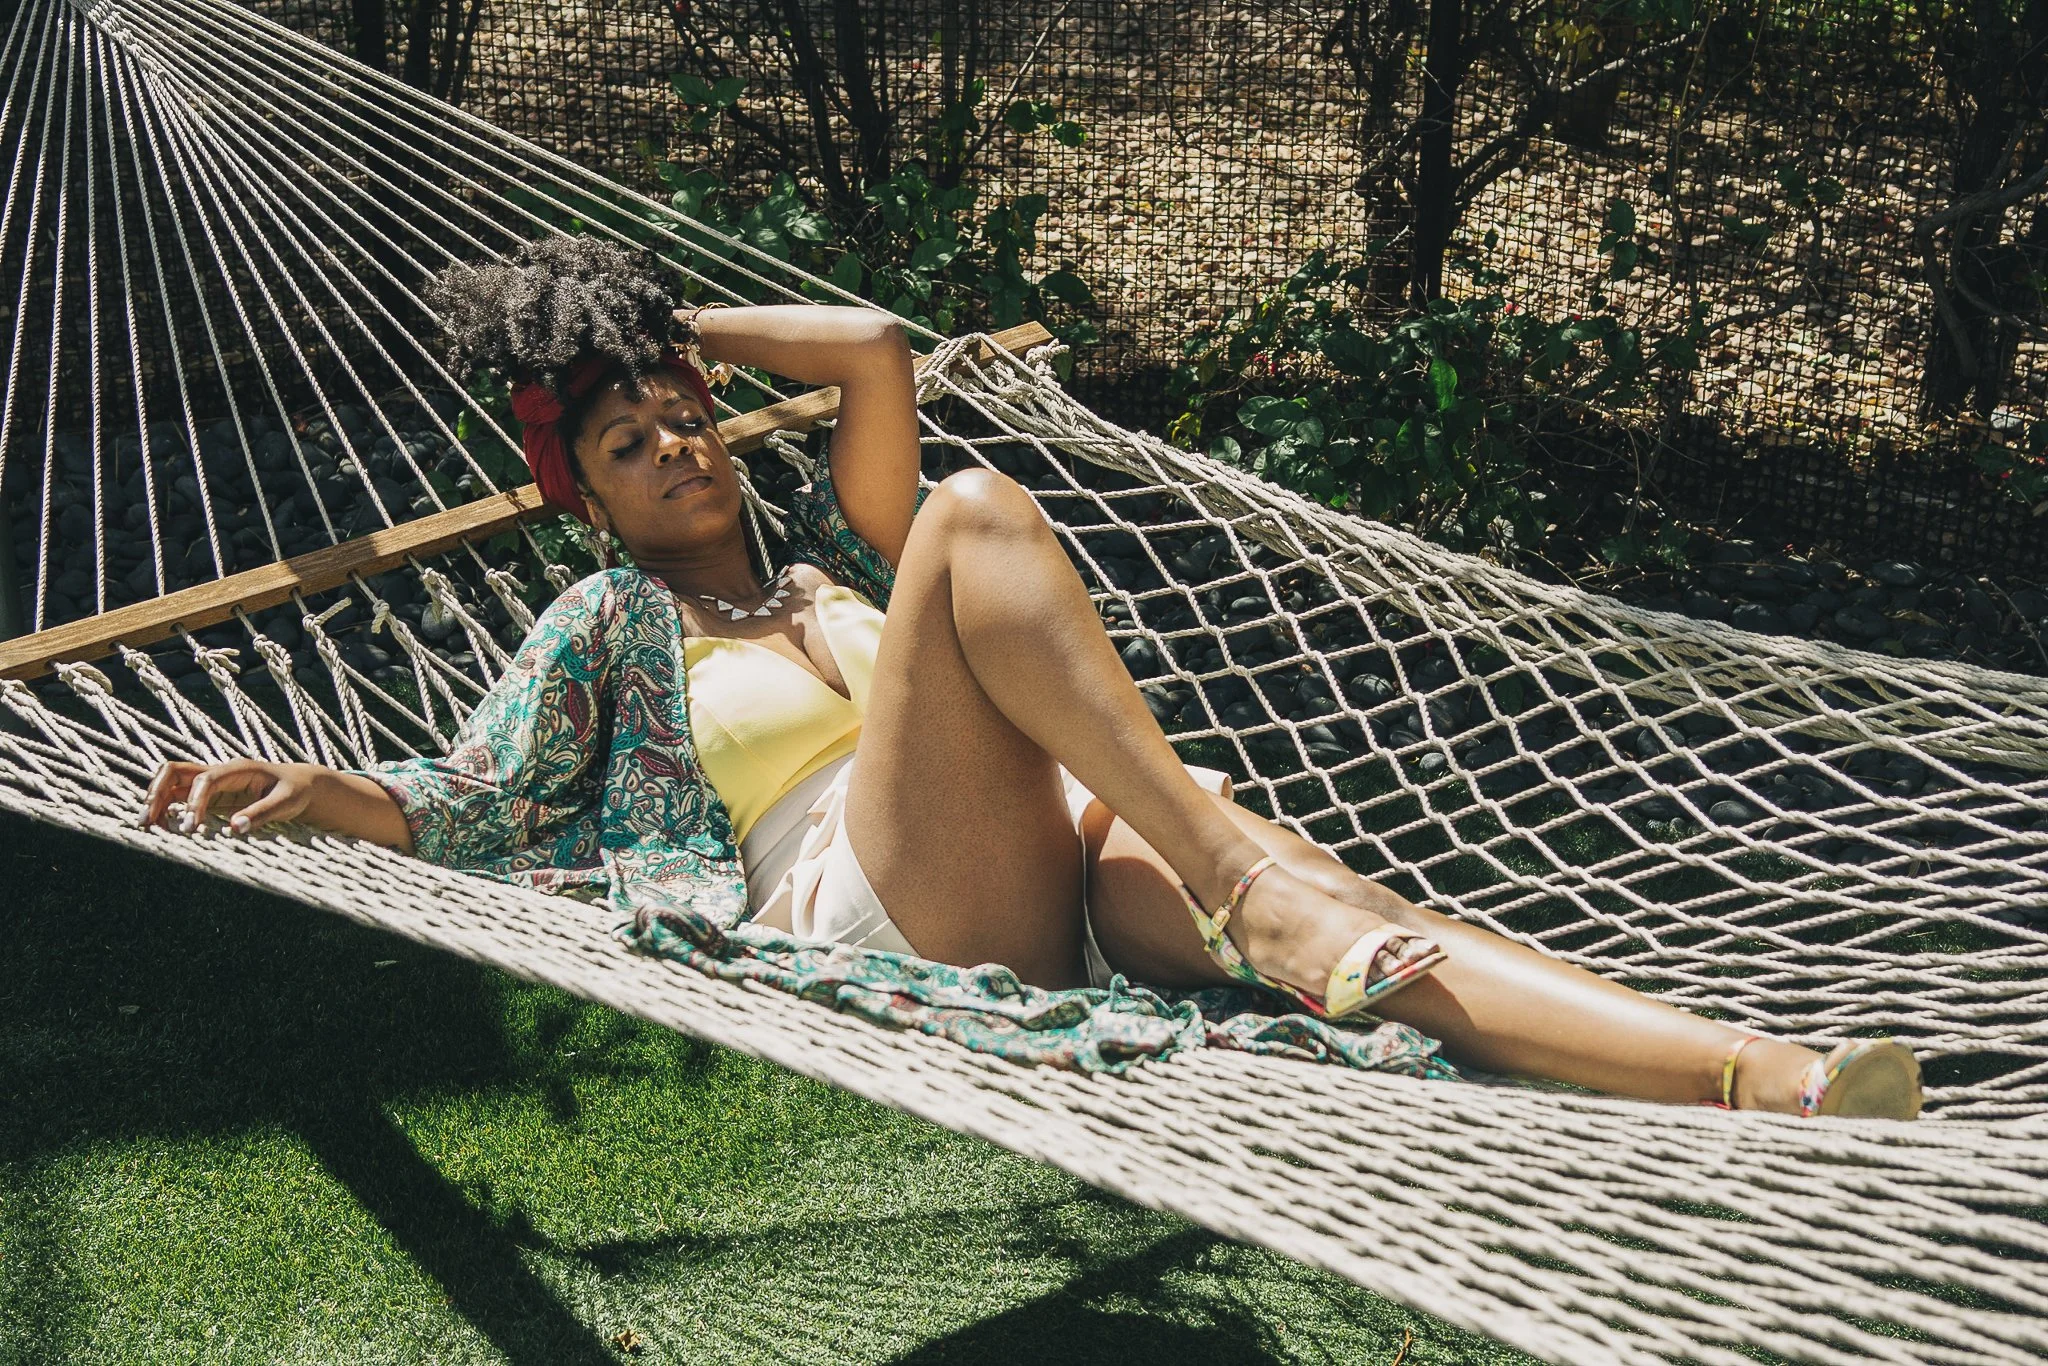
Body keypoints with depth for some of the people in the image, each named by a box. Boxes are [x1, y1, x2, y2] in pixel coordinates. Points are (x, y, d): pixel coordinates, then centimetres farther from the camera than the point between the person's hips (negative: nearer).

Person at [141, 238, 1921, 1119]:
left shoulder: (828, 548, 31)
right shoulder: (606, 623, 23)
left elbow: (875, 349, 18)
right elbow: (476, 808, 14)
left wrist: (678, 332, 29)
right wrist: (306, 790, -3)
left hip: (1059, 871, 4)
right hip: (874, 904, -4)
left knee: (1236, 876, -30)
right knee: (976, 510, -23)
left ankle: (1759, 1074, -45)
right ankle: (1235, 874, -35)